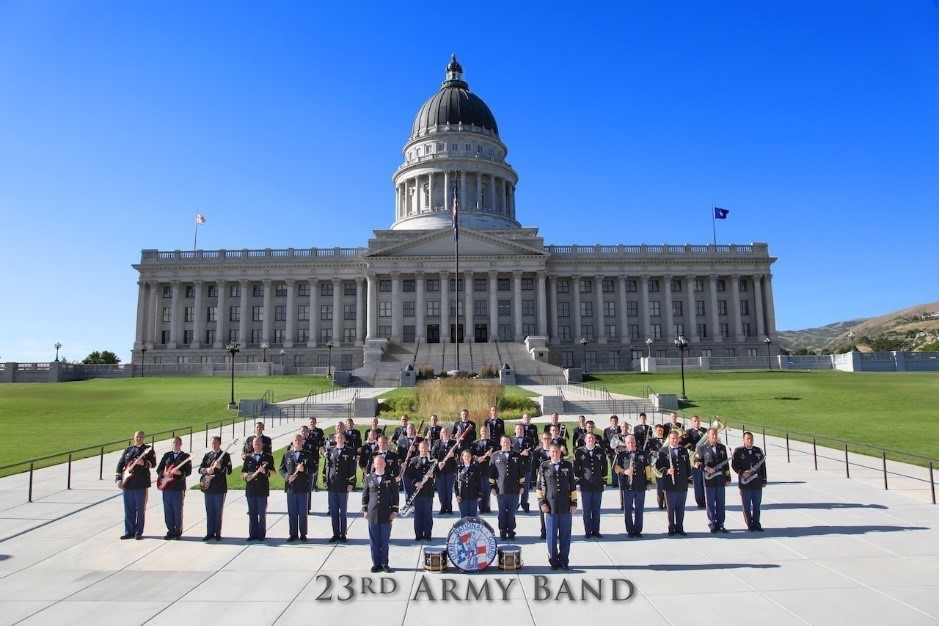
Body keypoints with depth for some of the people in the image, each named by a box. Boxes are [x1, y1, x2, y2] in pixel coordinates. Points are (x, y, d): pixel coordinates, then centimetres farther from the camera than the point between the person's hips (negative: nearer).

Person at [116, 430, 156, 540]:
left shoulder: (148, 449, 3)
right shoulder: (128, 449, 13)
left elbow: (153, 463, -6)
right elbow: (120, 464, 11)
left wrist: (144, 463, -25)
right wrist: (118, 479, 2)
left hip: (141, 484, -4)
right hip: (127, 483, 4)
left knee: (140, 509, 1)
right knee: (128, 509, 8)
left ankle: (138, 532, 9)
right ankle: (129, 532, 18)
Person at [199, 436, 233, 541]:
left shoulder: (225, 455, -1)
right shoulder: (207, 455, 11)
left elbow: (229, 470, -7)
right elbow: (200, 469, 8)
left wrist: (220, 467, -22)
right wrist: (207, 470, -13)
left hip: (220, 488, -4)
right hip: (208, 487, 4)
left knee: (218, 511, 1)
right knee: (209, 511, 9)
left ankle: (217, 533, 9)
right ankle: (210, 533, 16)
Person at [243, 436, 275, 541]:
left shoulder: (268, 457, 5)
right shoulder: (248, 458, 12)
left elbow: (272, 472, 3)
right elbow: (243, 472, 14)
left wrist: (265, 471, -17)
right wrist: (247, 476, -8)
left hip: (263, 490, -2)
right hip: (250, 489, 3)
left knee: (262, 513, 1)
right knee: (252, 513, 7)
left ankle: (261, 534, 10)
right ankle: (252, 534, 16)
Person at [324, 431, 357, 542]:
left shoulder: (350, 452, -1)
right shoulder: (330, 452, 9)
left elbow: (352, 469, -4)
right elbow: (326, 467, 12)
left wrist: (351, 484, -8)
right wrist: (325, 481, 5)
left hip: (343, 487, -3)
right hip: (332, 486, 3)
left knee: (343, 512, 5)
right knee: (333, 512, 8)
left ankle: (343, 534, 14)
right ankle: (335, 534, 18)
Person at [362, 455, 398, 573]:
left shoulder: (390, 478, 1)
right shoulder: (368, 478, 4)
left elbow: (395, 495, 3)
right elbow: (365, 495, 9)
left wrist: (394, 511, -2)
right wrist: (365, 510, 5)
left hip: (386, 515, -1)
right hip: (372, 514, 1)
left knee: (385, 541, 6)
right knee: (374, 541, 7)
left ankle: (384, 563, 18)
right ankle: (376, 563, 19)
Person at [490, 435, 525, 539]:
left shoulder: (516, 456, 8)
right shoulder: (495, 456, 5)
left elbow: (521, 472, 9)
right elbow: (491, 472, 5)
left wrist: (522, 486, 5)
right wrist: (492, 487, 1)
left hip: (514, 490, 1)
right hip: (500, 490, -1)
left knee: (512, 512, 6)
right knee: (502, 512, 6)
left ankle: (511, 532, 16)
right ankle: (502, 532, 15)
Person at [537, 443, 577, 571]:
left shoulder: (568, 465, 7)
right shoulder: (544, 467, 3)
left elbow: (573, 485, 9)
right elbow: (539, 486, 5)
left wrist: (574, 503, 4)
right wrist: (542, 502, -2)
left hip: (566, 507, 1)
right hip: (550, 507, -1)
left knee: (565, 536, 7)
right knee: (552, 536, 4)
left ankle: (564, 561, 19)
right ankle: (554, 561, 17)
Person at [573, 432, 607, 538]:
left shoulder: (601, 452, 6)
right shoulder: (579, 452, -1)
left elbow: (604, 468, 10)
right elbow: (576, 468, 1)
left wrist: (604, 482, 7)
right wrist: (577, 483, -2)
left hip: (598, 485, 2)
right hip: (585, 486, -2)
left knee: (596, 509, 7)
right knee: (587, 510, 4)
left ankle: (596, 530, 18)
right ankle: (588, 531, 13)